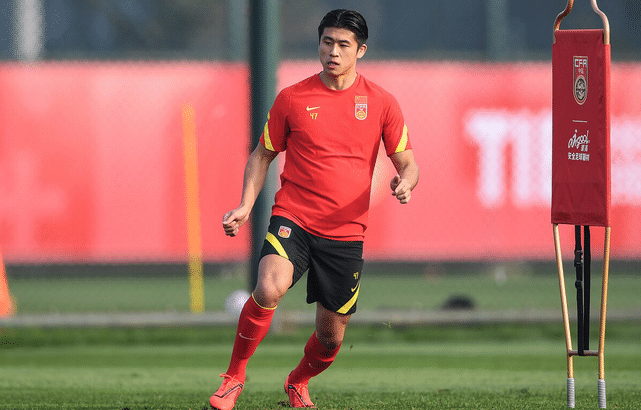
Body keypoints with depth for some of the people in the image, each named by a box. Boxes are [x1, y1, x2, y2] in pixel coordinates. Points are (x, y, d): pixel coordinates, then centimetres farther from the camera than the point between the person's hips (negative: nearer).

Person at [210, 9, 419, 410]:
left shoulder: (381, 103, 2)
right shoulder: (292, 99, 1)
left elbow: (407, 162, 8)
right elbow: (263, 154, 12)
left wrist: (405, 183, -16)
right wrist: (245, 206, -1)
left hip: (346, 233, 2)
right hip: (293, 218, -2)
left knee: (331, 336, 7)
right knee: (270, 288, -31)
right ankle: (234, 377, -13)